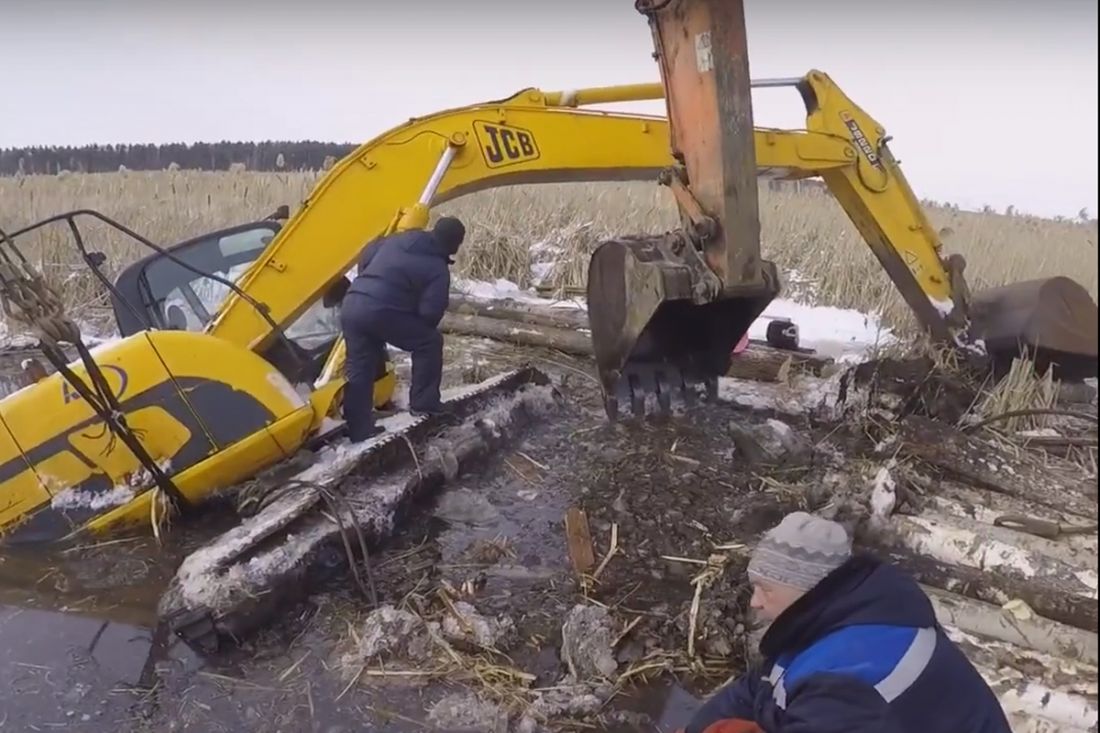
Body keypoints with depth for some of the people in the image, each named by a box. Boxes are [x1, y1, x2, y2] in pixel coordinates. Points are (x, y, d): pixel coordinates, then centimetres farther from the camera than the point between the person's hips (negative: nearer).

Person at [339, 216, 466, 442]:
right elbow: (430, 312, -9)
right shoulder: (438, 269, -2)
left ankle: (359, 428, 19)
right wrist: (419, 329, 12)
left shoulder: (397, 239, 18)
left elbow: (366, 256, 29)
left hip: (351, 305, 7)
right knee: (430, 342, 12)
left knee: (359, 370, 13)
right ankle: (423, 402, 17)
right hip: (381, 311, -7)